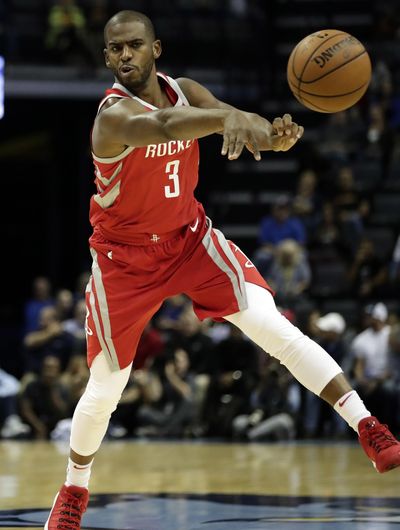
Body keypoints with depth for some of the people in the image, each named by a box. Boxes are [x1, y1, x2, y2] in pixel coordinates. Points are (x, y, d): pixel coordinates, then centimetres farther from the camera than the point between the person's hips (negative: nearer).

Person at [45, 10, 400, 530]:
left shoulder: (184, 92, -7)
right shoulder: (114, 114, -26)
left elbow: (250, 131, -18)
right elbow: (162, 125, -50)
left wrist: (277, 135, -45)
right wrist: (227, 117, -71)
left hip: (191, 238, 3)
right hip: (125, 258, -3)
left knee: (275, 327, -17)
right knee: (104, 390, 5)